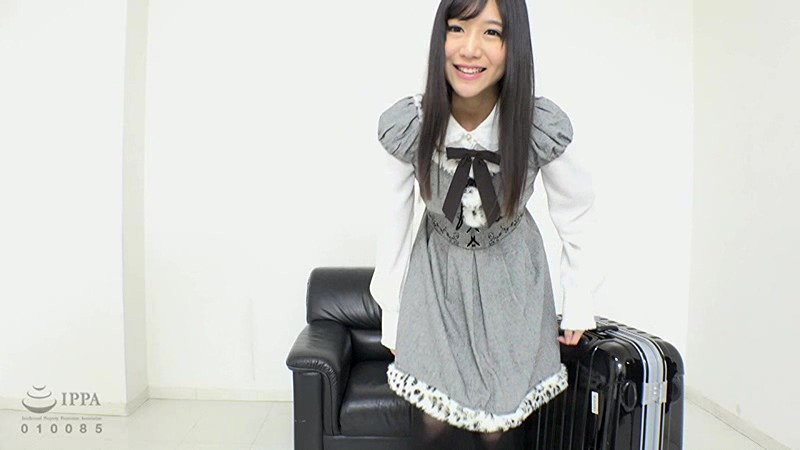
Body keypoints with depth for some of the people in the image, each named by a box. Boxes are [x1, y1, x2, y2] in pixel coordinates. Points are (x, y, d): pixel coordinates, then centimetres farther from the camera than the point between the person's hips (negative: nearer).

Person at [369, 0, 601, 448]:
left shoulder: (545, 126, -23)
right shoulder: (406, 124, -20)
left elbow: (577, 211, -5)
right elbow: (395, 224, -8)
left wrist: (579, 303, 2)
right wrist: (390, 316, 0)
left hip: (511, 275, 0)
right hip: (437, 269, 1)